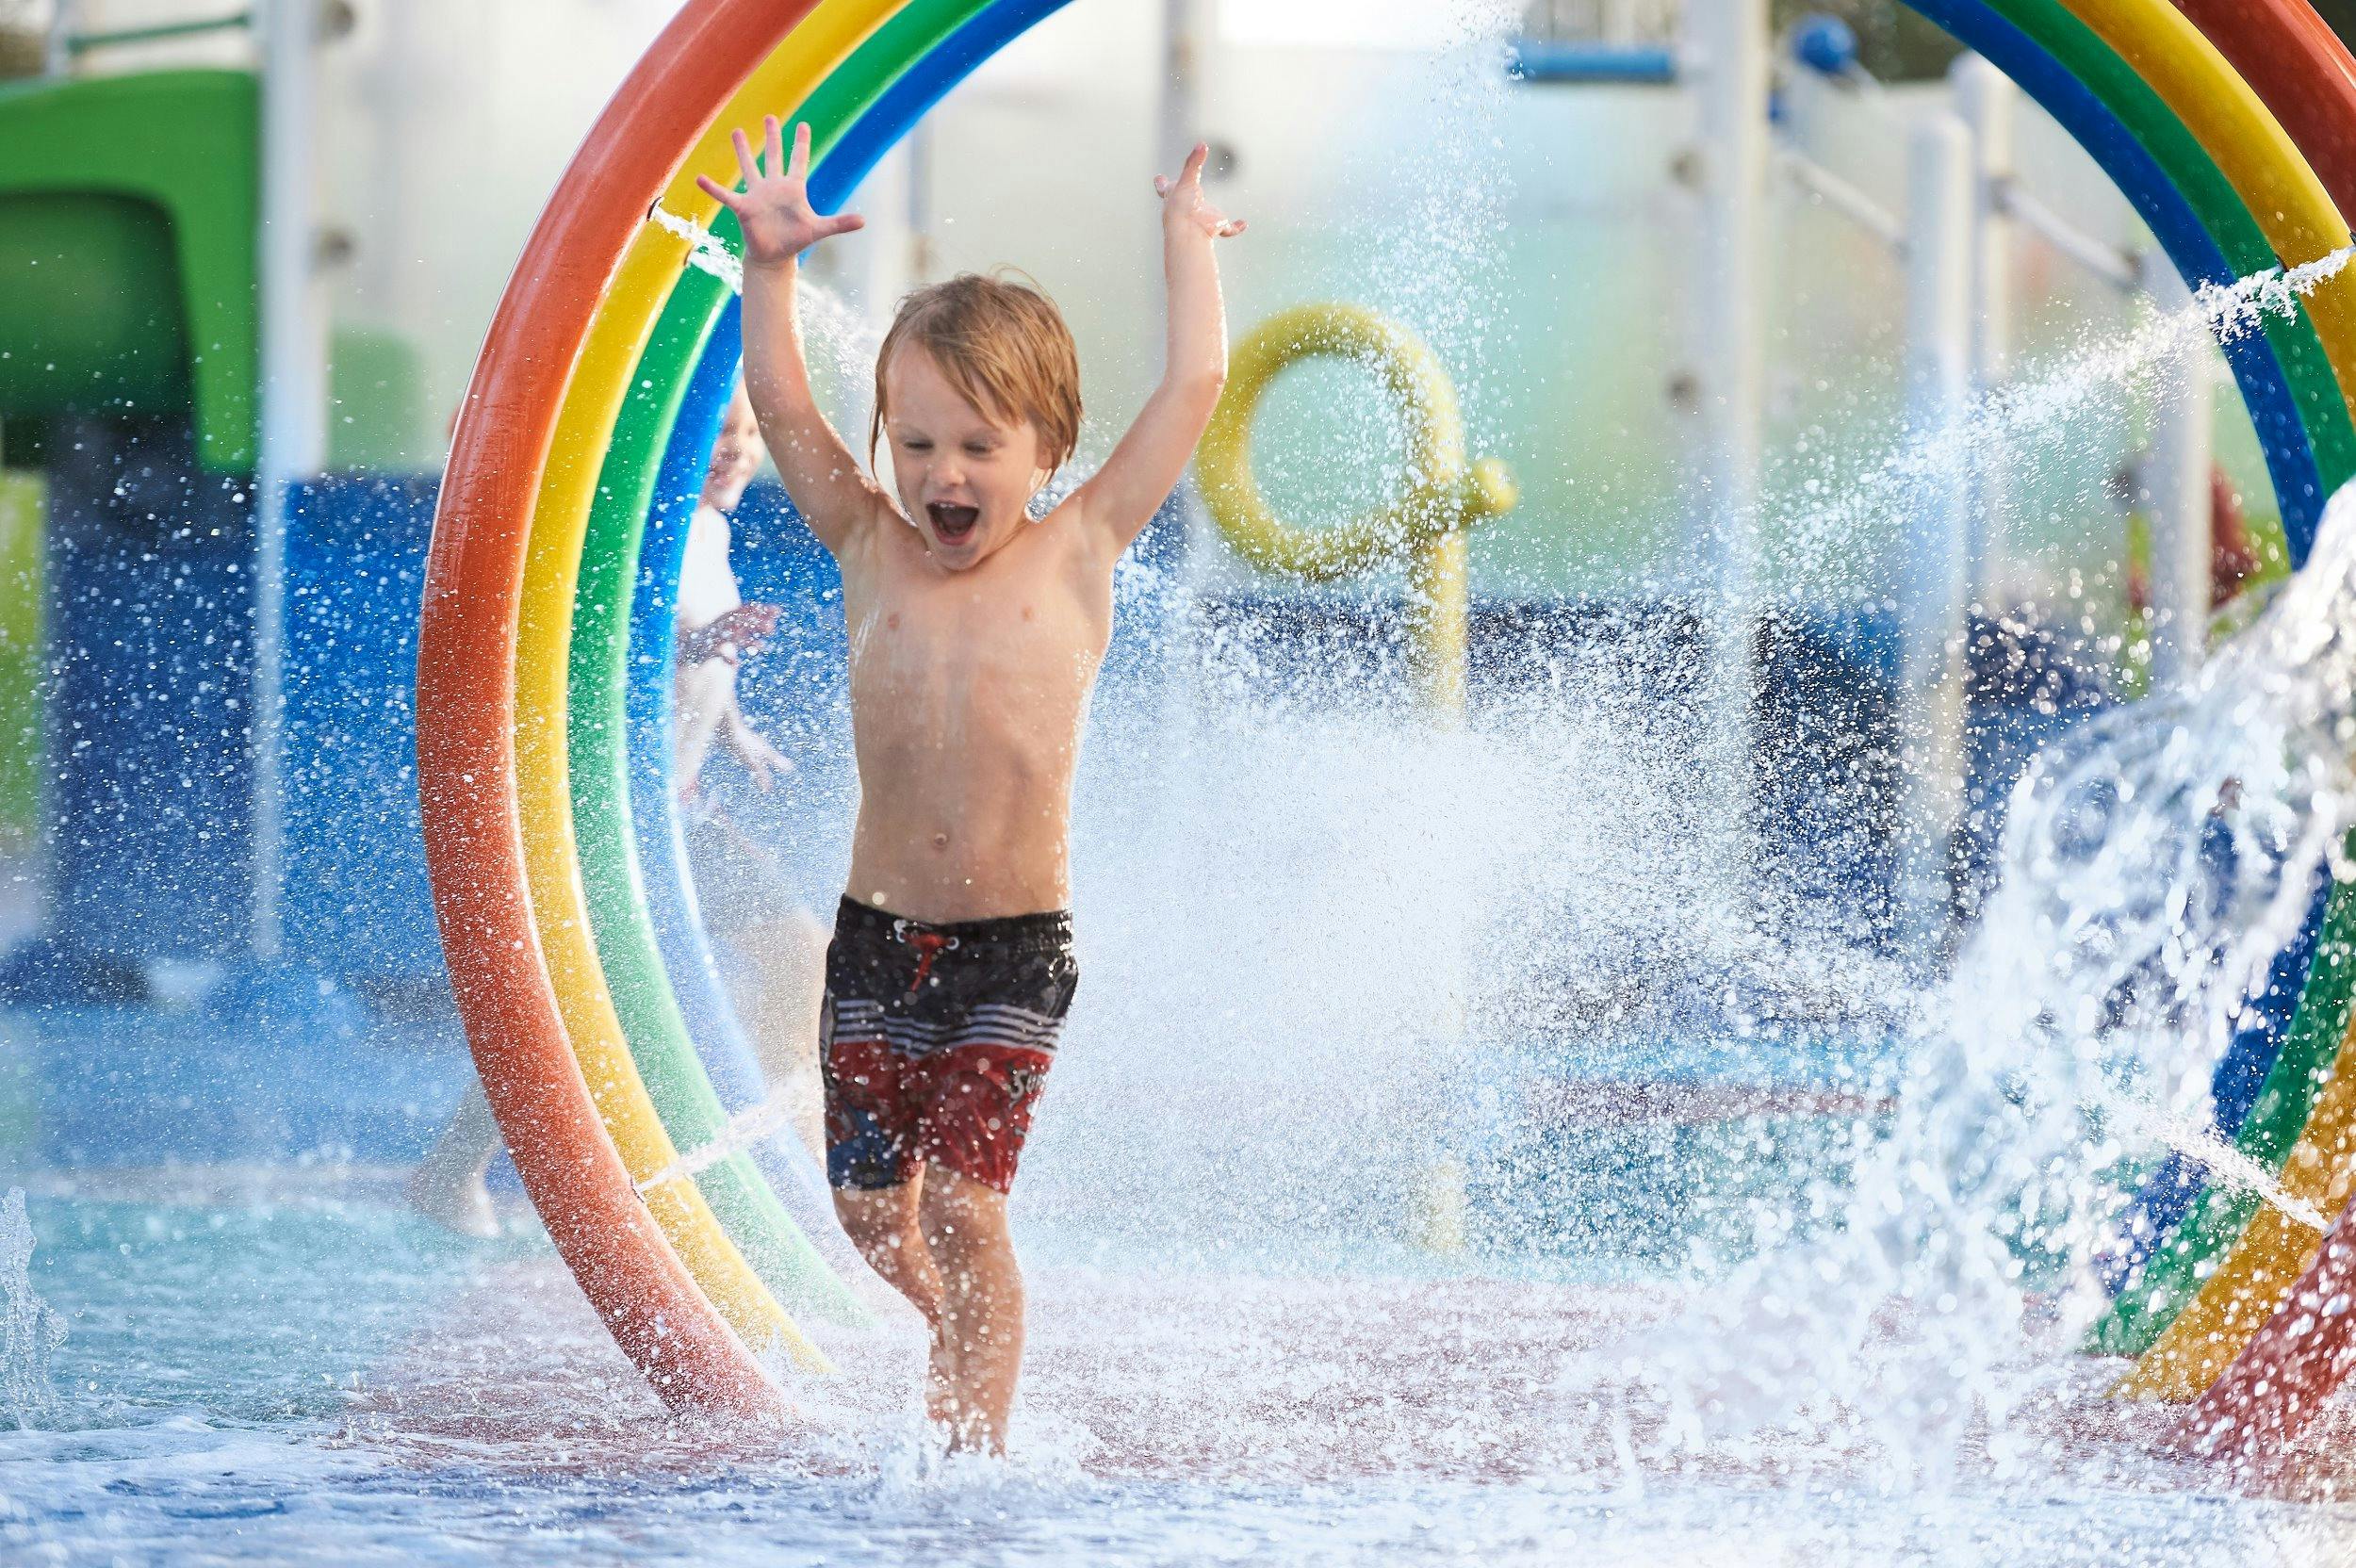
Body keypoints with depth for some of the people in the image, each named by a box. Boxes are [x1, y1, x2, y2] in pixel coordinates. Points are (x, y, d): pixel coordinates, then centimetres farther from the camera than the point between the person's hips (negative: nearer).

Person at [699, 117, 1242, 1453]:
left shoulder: (1078, 553, -1)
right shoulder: (873, 552, 5)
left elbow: (1195, 388, -1)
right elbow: (783, 407, 7)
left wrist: (1189, 243, 8)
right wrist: (770, 265, 0)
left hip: (1015, 947, -3)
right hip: (876, 936, 3)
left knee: (962, 1207, -9)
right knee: (870, 1205, 9)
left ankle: (975, 1437, 0)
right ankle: (964, 1332, 38)